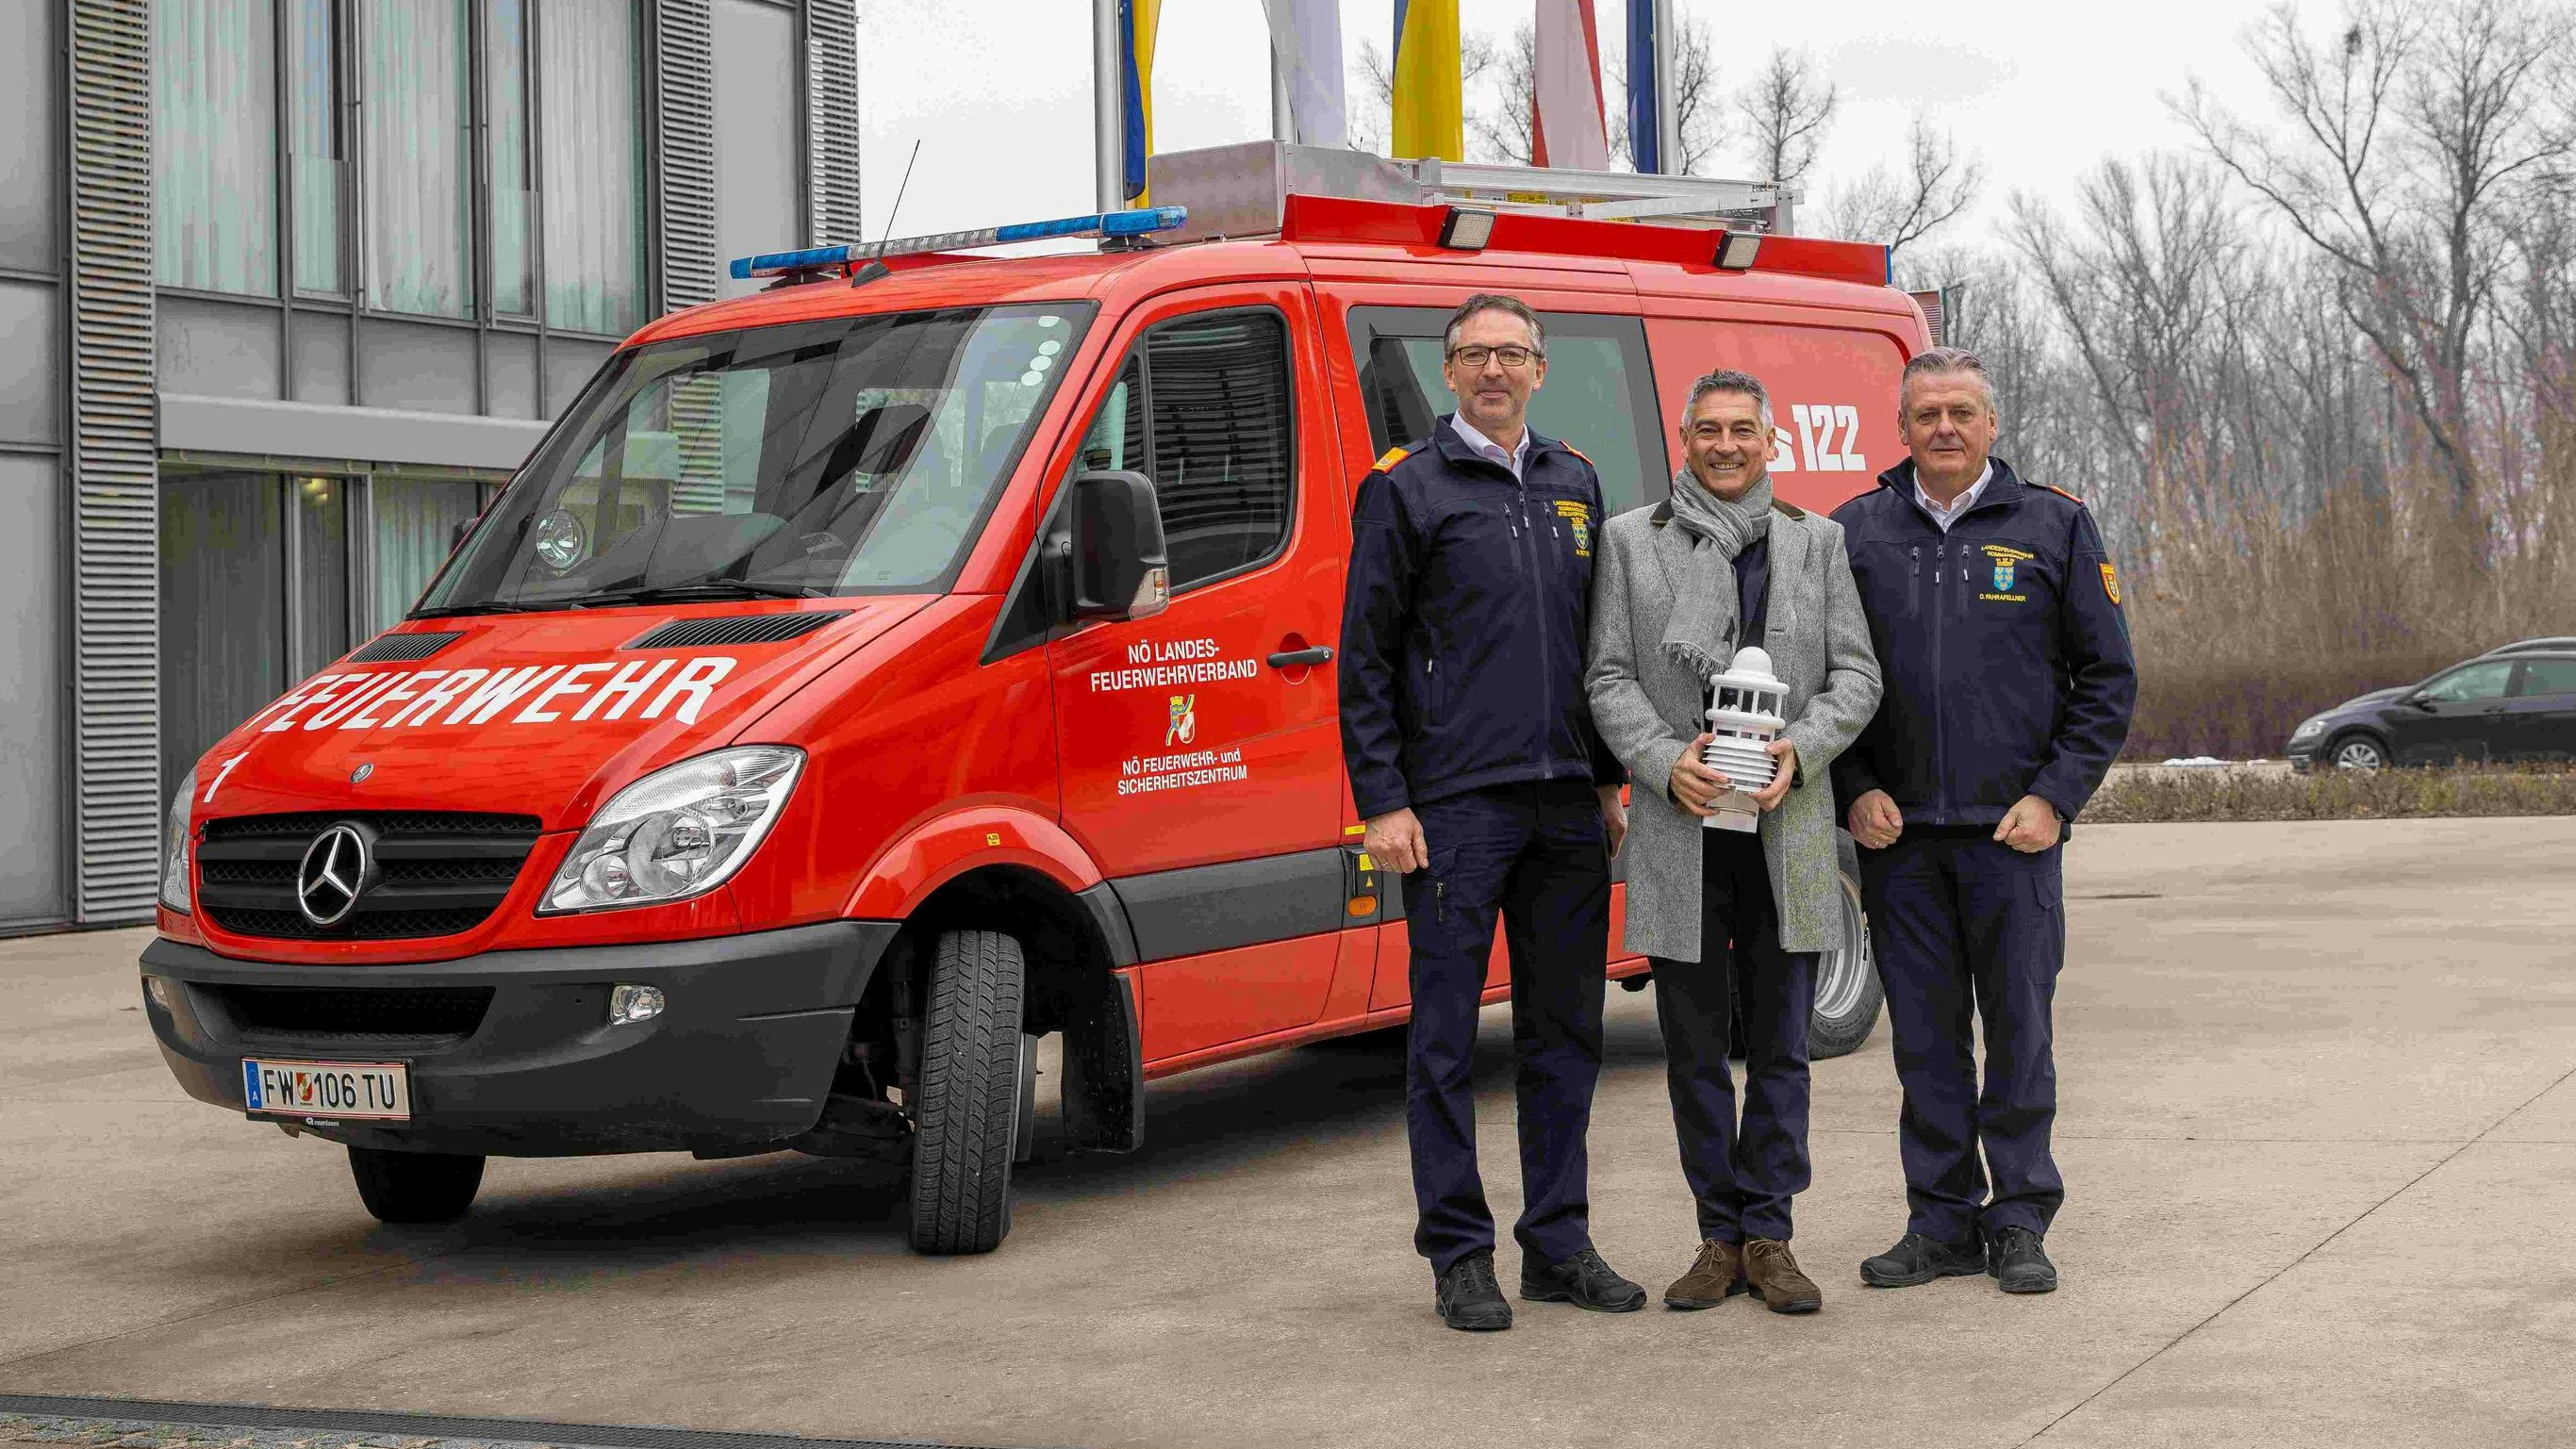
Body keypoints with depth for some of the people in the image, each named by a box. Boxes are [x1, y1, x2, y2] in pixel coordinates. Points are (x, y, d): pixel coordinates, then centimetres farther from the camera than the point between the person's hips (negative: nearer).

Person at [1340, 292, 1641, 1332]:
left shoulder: (1574, 485, 14)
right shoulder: (1406, 489, 0)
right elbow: (1365, 658, -3)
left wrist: (1608, 780, 16)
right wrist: (1382, 803, -9)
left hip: (1567, 808, 5)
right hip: (1455, 806, -5)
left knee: (1565, 1031, 9)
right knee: (1447, 1034, -1)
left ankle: (1560, 1244, 18)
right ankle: (1459, 1255, 7)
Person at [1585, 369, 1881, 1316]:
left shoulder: (1817, 542, 10)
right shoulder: (1630, 541, 7)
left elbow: (1856, 674, 6)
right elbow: (1609, 677, 3)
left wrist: (1800, 750, -11)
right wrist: (1665, 761, -13)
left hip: (1788, 828, 1)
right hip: (1680, 828, -1)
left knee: (1780, 1043, 4)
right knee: (1694, 1046, 4)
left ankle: (1766, 1233, 12)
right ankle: (1721, 1237, 13)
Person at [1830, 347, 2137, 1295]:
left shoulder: (2053, 526, 4)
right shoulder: (1855, 533, 7)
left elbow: (2107, 677, 5)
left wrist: (2054, 797, -4)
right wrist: (1856, 791, -1)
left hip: (2014, 831, -1)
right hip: (1898, 833, 2)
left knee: (2018, 1029, 2)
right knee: (1925, 1036, 6)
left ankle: (2020, 1222, 12)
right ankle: (1941, 1223, 15)